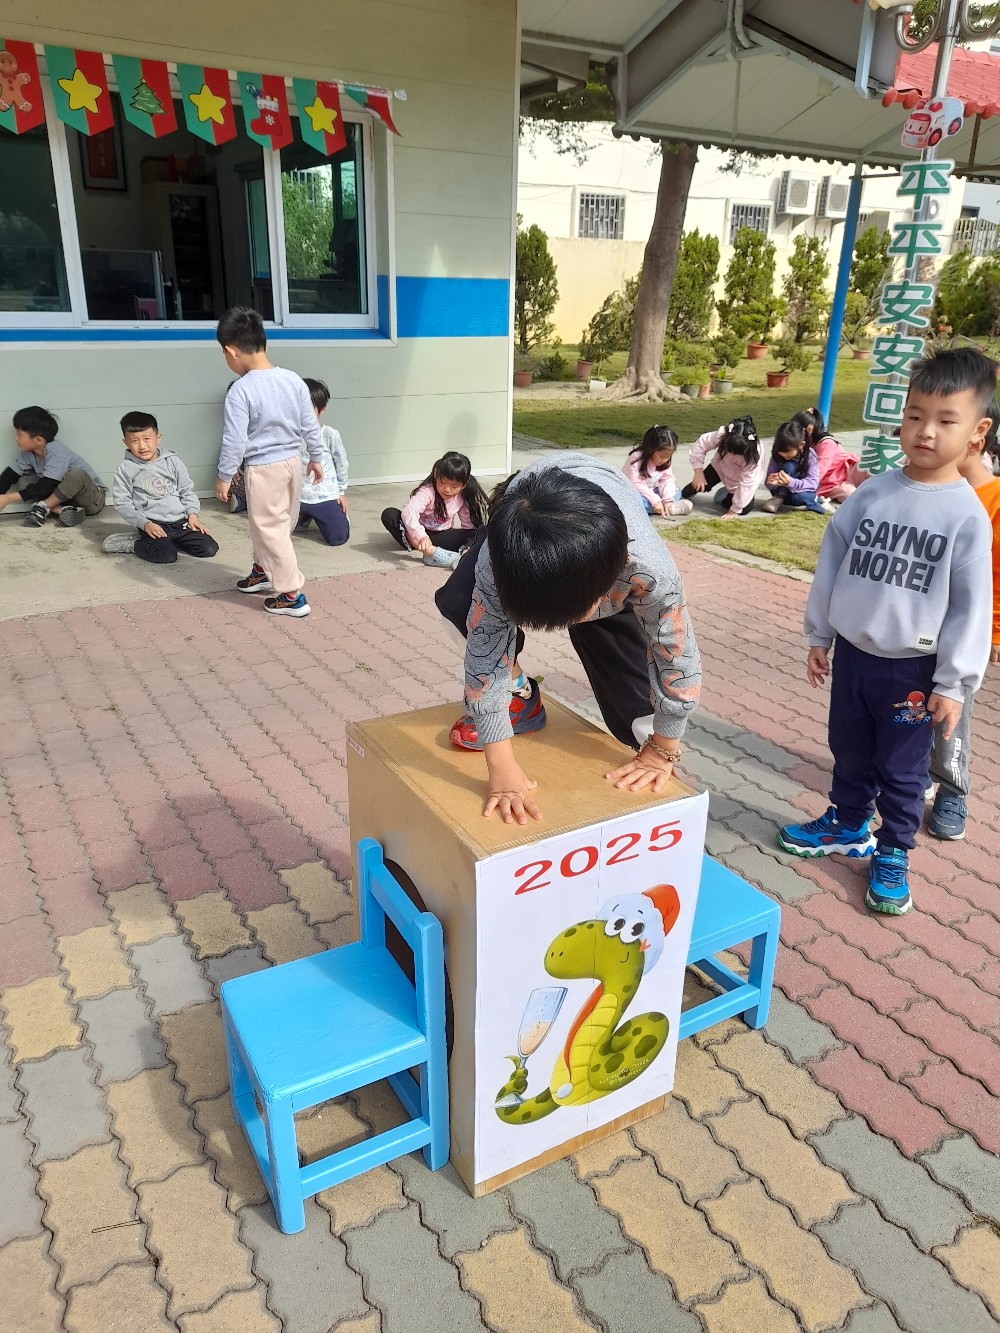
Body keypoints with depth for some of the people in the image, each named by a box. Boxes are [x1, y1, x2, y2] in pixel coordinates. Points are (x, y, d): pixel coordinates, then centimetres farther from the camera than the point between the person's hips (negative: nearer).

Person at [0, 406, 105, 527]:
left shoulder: (55, 452, -26)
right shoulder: (28, 453, -3)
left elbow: (45, 487, -28)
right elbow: (10, 475, 1)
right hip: (62, 496, 7)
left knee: (77, 474, -36)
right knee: (23, 482, -5)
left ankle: (43, 507, -20)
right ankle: (62, 510, -21)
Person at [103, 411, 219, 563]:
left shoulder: (172, 461, 6)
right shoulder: (125, 469, -1)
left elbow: (187, 490, 12)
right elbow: (122, 503, -3)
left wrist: (192, 513, -3)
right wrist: (144, 524, -14)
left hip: (180, 521, 4)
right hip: (153, 525, -4)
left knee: (209, 549, -10)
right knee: (166, 555, -29)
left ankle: (167, 540, 11)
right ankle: (135, 544, 1)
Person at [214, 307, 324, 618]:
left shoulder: (241, 389, -18)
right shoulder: (293, 379, -1)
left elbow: (234, 440, -17)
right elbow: (311, 425, 5)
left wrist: (224, 477, -6)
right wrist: (316, 458, 19)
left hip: (262, 469, -7)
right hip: (292, 462, 7)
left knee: (271, 529, 2)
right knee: (273, 523, 23)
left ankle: (292, 595, 3)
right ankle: (264, 571, 43)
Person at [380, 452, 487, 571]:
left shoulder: (462, 498, -9)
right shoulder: (427, 492, -24)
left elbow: (468, 525, 0)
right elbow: (409, 512, -41)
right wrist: (421, 536, -57)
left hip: (439, 534, 2)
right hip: (417, 533, -2)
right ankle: (430, 551, -46)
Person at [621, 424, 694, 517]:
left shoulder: (665, 461, -5)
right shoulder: (636, 459, -25)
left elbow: (668, 479, -6)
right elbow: (635, 484, -29)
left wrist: (668, 499, -23)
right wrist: (655, 500, -32)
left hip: (652, 491, 6)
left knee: (676, 493, -6)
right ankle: (672, 508, -29)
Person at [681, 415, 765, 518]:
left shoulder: (754, 455, -40)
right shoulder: (721, 435, -36)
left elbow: (746, 484, -33)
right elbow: (700, 444, -21)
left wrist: (734, 510, -27)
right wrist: (698, 472, -25)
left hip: (744, 477, -2)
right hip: (721, 466, 2)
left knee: (744, 509, -14)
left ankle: (729, 494, 18)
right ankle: (683, 495, 28)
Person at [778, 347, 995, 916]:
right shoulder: (872, 493, -4)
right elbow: (832, 564, 4)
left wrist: (953, 684, -10)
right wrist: (819, 636, 8)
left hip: (913, 669, -3)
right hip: (854, 654, 4)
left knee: (901, 770, 11)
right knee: (850, 754, 20)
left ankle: (892, 854, 30)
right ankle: (849, 826, 41)